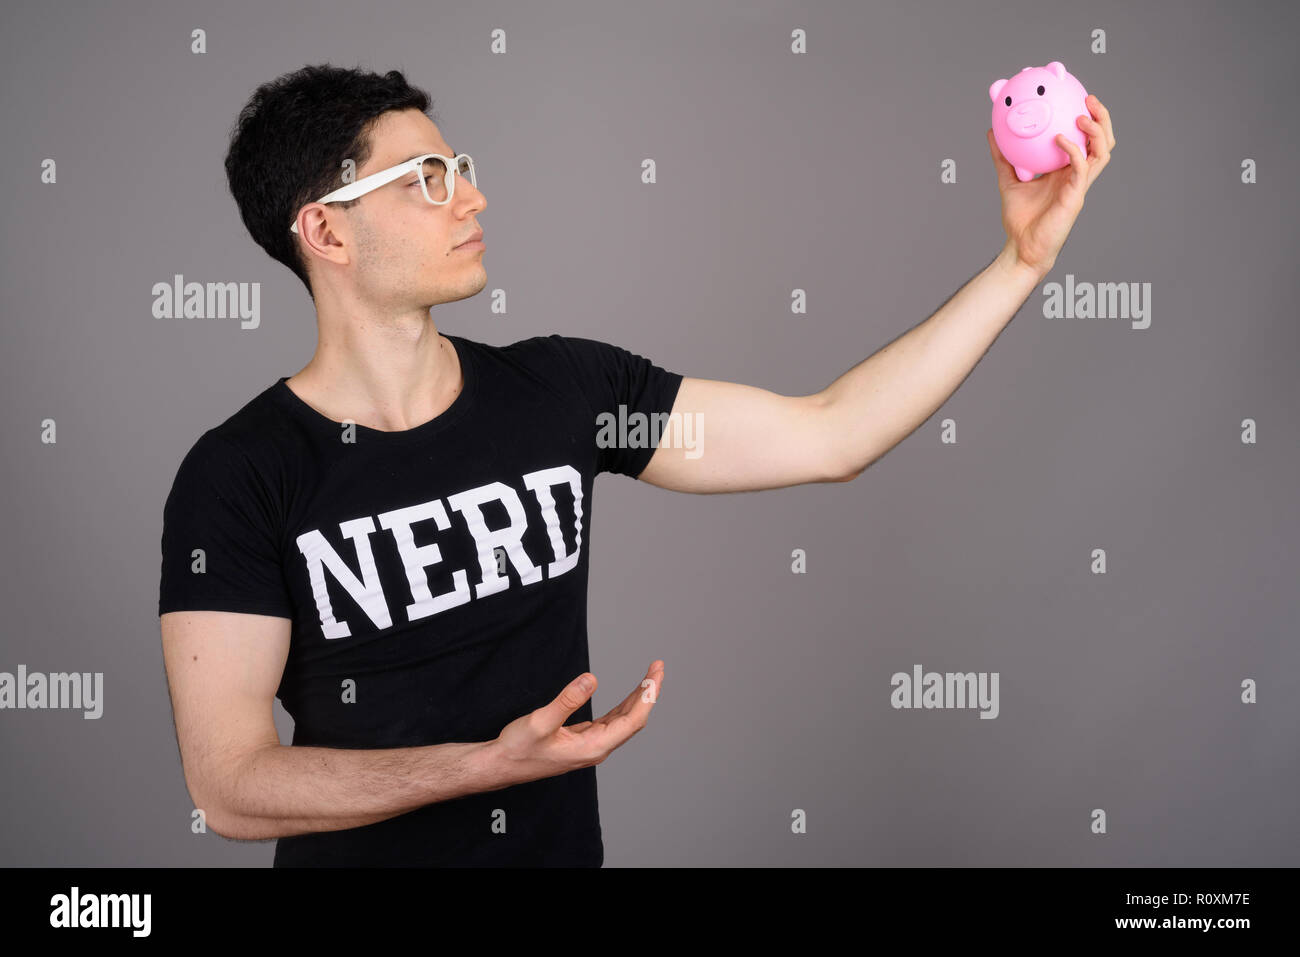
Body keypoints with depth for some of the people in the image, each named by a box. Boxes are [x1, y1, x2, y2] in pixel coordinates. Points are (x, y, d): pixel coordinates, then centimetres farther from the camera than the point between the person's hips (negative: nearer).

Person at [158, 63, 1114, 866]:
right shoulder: (240, 477, -16)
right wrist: (492, 764, -31)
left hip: (563, 844, 4)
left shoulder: (566, 388, -6)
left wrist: (1024, 259, -11)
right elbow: (230, 786, -20)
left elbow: (829, 436, -6)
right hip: (359, 850, -3)